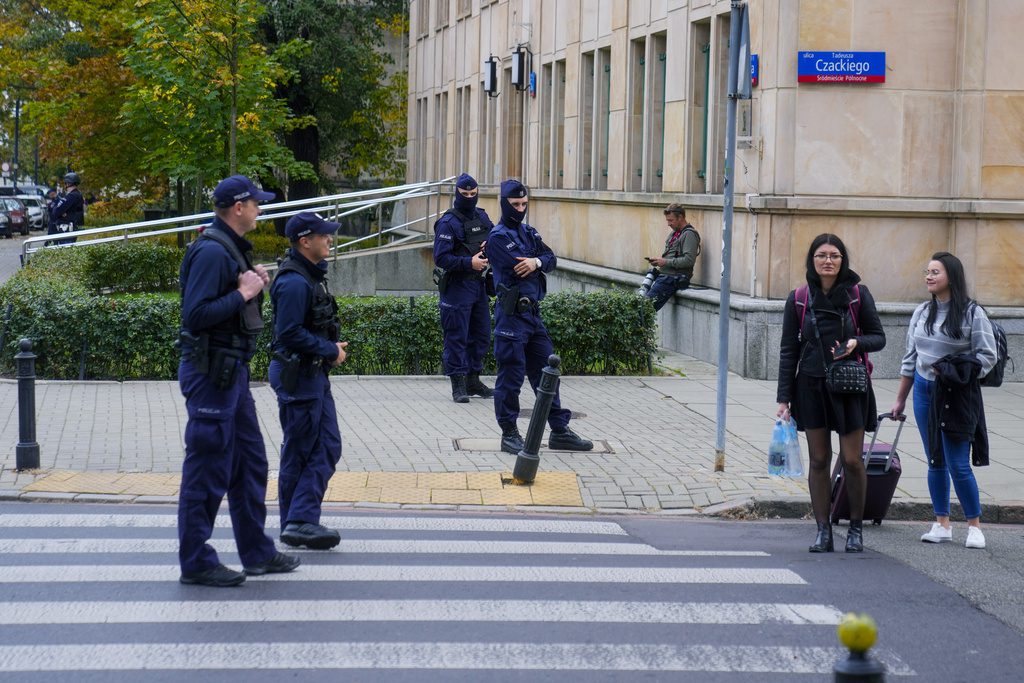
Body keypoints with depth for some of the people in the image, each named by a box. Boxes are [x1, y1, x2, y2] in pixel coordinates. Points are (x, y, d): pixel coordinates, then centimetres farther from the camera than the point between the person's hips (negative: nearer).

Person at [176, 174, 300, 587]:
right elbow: (195, 315, -26)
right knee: (207, 471, -3)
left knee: (250, 463, 17)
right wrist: (243, 293, -19)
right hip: (210, 372, -11)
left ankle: (257, 552, 26)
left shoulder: (232, 249, 15)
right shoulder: (211, 251, -18)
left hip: (232, 372, 11)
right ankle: (195, 562, 4)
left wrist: (254, 286, 6)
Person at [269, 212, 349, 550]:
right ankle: (299, 522, 3)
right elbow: (290, 334, -25)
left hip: (314, 373, 10)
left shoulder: (311, 275, 12)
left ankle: (299, 521, 11)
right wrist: (330, 350, -16)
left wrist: (331, 347, 5)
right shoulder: (294, 282, -21)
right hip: (297, 374, -10)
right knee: (300, 452, -3)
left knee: (328, 447, 9)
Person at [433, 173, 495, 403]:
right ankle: (458, 385, 1)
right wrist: (469, 263, -24)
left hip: (479, 285, 7)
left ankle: (473, 381, 24)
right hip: (456, 286, -7)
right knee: (457, 337, -4)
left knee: (481, 335, 13)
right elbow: (441, 258, -17)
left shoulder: (482, 217, 11)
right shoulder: (448, 223, -12)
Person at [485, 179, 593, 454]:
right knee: (511, 375, -3)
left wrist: (537, 261, -16)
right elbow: (518, 269, -17)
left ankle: (559, 431, 17)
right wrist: (538, 263, 2)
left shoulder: (528, 232, 16)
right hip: (512, 314, -8)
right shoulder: (498, 237, -8)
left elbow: (551, 258, 5)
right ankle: (509, 434, 5)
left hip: (533, 312, 8)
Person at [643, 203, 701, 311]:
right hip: (664, 275, 9)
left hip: (674, 278, -9)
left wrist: (666, 262, -16)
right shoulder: (674, 233, 20)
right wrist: (658, 261, 9)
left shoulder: (689, 234, -10)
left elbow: (689, 260, -20)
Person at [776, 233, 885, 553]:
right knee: (819, 460, 3)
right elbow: (789, 350, 6)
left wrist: (857, 343, -17)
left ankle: (856, 528, 14)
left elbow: (878, 338, 5)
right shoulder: (798, 299, 2)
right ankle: (823, 531, 11)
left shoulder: (858, 295, -2)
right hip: (811, 386, 1)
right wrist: (784, 397, 2)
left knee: (852, 460, -2)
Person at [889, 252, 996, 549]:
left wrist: (953, 372, -16)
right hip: (924, 392, 5)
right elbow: (910, 358, 15)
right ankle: (942, 525, 18)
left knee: (959, 465, -6)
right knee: (935, 463, 9)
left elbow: (987, 356, -7)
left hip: (957, 398, -5)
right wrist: (900, 399, 16)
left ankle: (974, 526, 7)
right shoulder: (921, 313, 9)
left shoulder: (972, 313, -8)